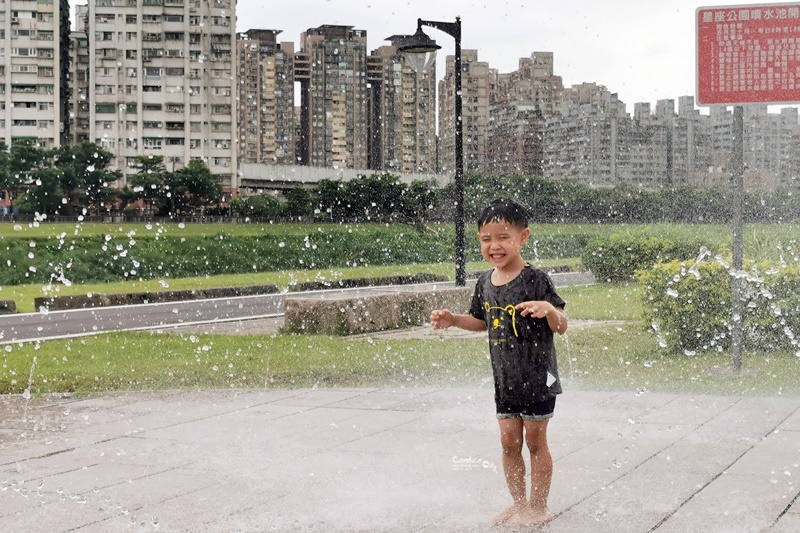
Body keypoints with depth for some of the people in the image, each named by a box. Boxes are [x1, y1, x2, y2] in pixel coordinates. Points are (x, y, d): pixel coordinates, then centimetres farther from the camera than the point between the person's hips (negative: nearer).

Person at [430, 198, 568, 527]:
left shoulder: (535, 280, -17)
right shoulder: (485, 283, 2)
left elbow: (561, 327, -16)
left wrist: (548, 309, -36)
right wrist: (453, 320, 3)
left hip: (537, 378, -6)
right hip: (504, 380, 6)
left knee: (535, 441, 6)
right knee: (509, 442, 12)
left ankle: (538, 507, 19)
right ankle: (519, 503, 27)